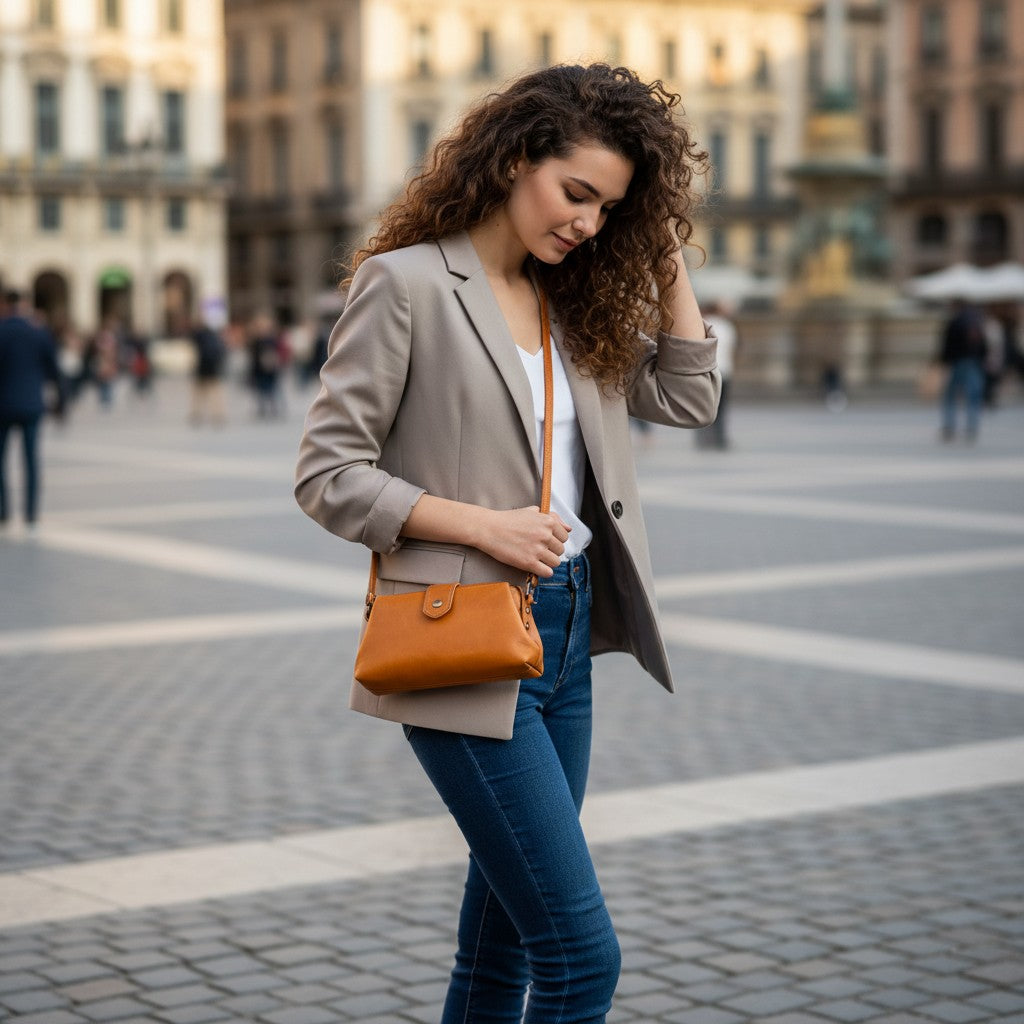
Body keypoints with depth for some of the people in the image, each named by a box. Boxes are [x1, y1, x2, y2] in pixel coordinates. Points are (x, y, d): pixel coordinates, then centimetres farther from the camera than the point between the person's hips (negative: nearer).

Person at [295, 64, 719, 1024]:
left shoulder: (573, 302, 12)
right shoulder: (405, 282, -9)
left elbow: (686, 395, 14)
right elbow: (328, 473, -10)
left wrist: (665, 252, 8)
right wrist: (481, 523, -17)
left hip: (567, 631, 8)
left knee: (505, 941, 15)